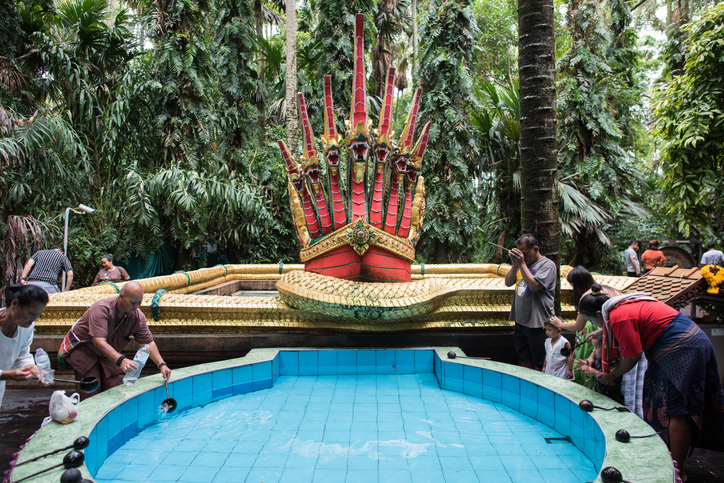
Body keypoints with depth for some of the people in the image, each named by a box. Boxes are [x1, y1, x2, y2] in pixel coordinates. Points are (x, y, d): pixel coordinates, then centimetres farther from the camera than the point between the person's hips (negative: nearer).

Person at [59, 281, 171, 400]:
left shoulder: (138, 317, -14)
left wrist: (161, 364, -22)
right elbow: (99, 341, -40)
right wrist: (120, 360, -52)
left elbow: (149, 342, -8)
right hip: (84, 349, -5)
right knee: (91, 393, -12)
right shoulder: (101, 309, -31)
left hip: (109, 354, 5)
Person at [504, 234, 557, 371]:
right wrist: (515, 265, -5)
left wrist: (522, 264, -18)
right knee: (524, 359, 16)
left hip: (537, 323, -7)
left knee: (539, 364, 3)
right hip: (520, 321, 7)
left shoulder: (547, 265, -9)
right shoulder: (523, 263, 12)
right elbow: (508, 282, 8)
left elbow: (534, 285, -22)